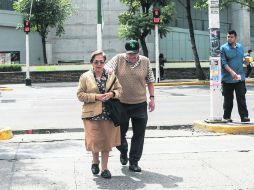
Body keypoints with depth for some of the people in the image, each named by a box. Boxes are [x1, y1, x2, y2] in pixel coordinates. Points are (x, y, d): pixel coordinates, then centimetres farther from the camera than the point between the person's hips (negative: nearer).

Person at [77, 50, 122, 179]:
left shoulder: (111, 75, 7)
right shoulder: (85, 77, 0)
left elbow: (119, 89, 12)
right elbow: (80, 94, -2)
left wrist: (112, 94, -10)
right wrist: (95, 97, -15)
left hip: (108, 114, 2)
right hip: (92, 114, -2)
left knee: (107, 140, 5)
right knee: (95, 140, -2)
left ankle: (104, 168, 18)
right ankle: (95, 161, 29)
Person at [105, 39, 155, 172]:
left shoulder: (145, 61, 3)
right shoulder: (118, 59, -3)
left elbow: (150, 80, 10)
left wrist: (152, 98, 7)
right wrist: (109, 70, -32)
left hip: (140, 104, 1)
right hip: (121, 103, -1)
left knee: (139, 134, 3)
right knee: (119, 133, 9)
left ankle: (134, 162, 15)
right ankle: (123, 152, 40)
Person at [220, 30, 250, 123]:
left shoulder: (240, 47, 10)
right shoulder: (223, 48, -5)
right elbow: (223, 63, -14)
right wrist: (232, 72, -25)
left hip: (240, 78, 3)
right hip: (227, 79, -3)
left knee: (241, 97, -4)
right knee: (228, 99, 5)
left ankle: (244, 116, -4)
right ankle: (227, 117, 15)